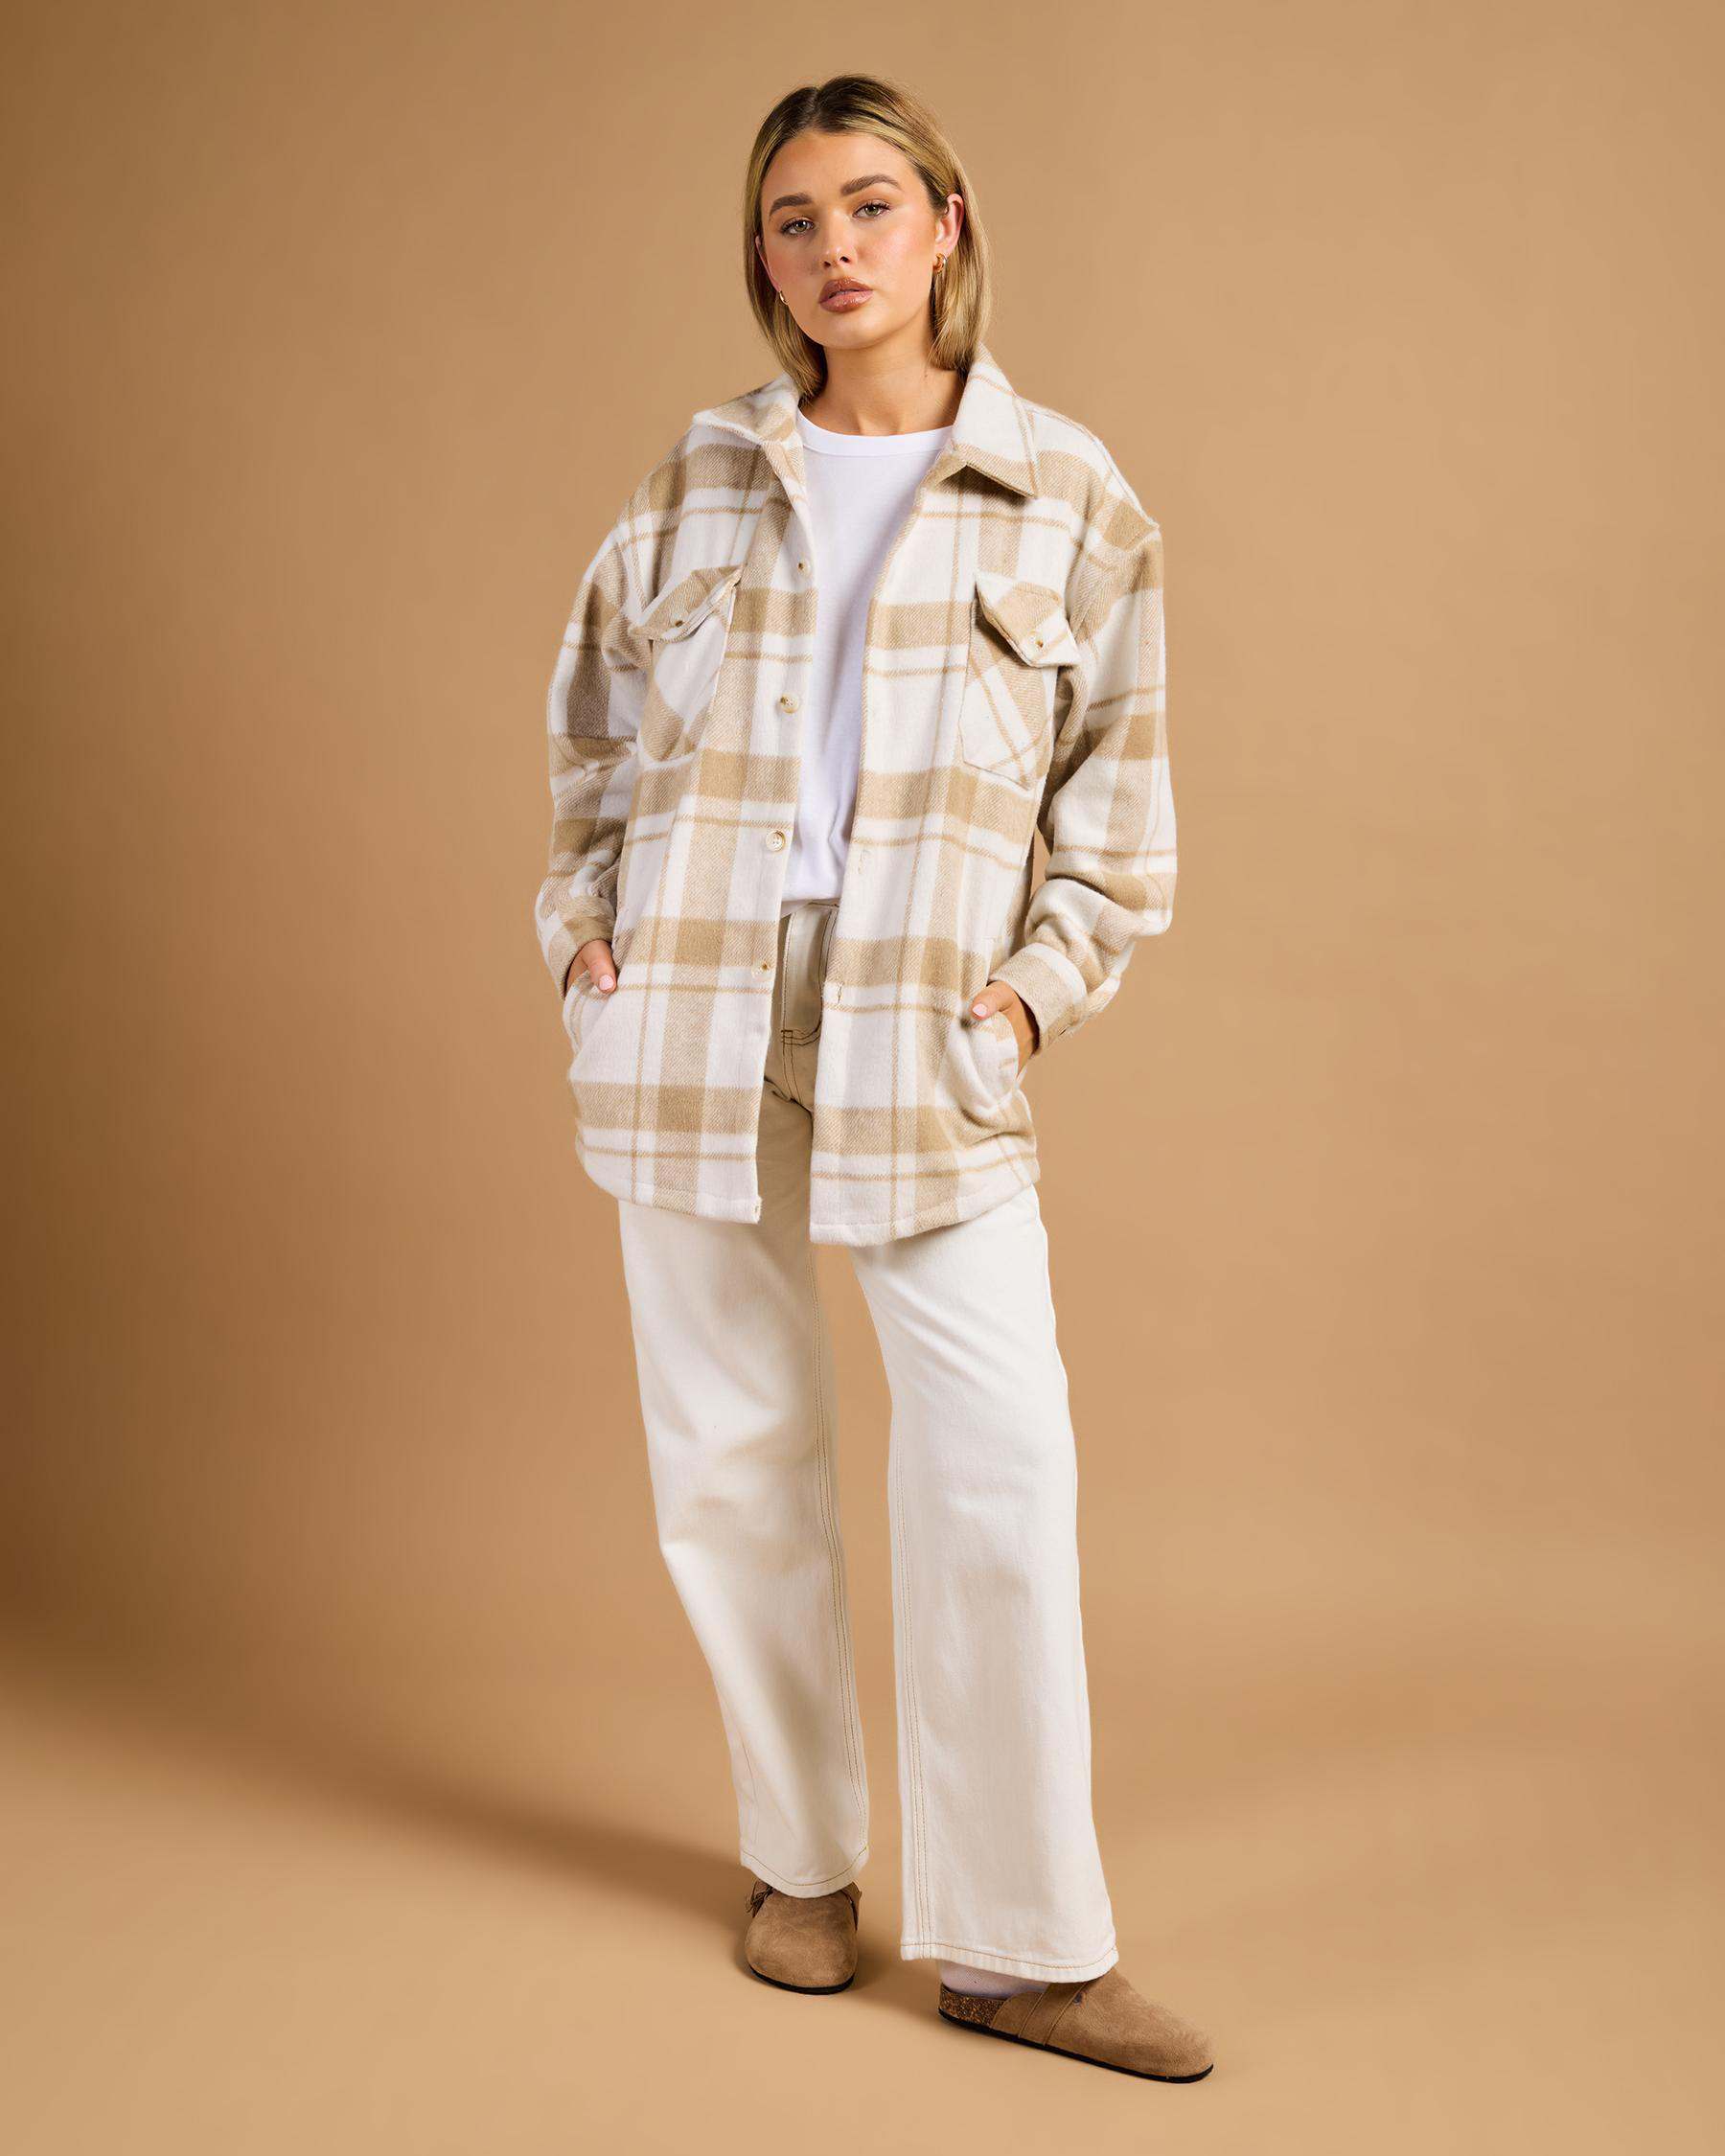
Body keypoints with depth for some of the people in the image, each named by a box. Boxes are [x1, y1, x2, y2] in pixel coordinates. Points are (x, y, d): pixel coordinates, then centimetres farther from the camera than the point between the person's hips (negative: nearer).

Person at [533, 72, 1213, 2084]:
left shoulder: (1065, 498, 4)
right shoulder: (701, 480, 9)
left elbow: (1122, 802, 7)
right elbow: (593, 718, 19)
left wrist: (1039, 985, -4)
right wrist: (581, 918, 7)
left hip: (924, 1021, -2)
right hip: (690, 1002, 2)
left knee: (1001, 1452, -9)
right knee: (731, 1446, 6)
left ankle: (1020, 1944, 2)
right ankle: (801, 1857, 24)